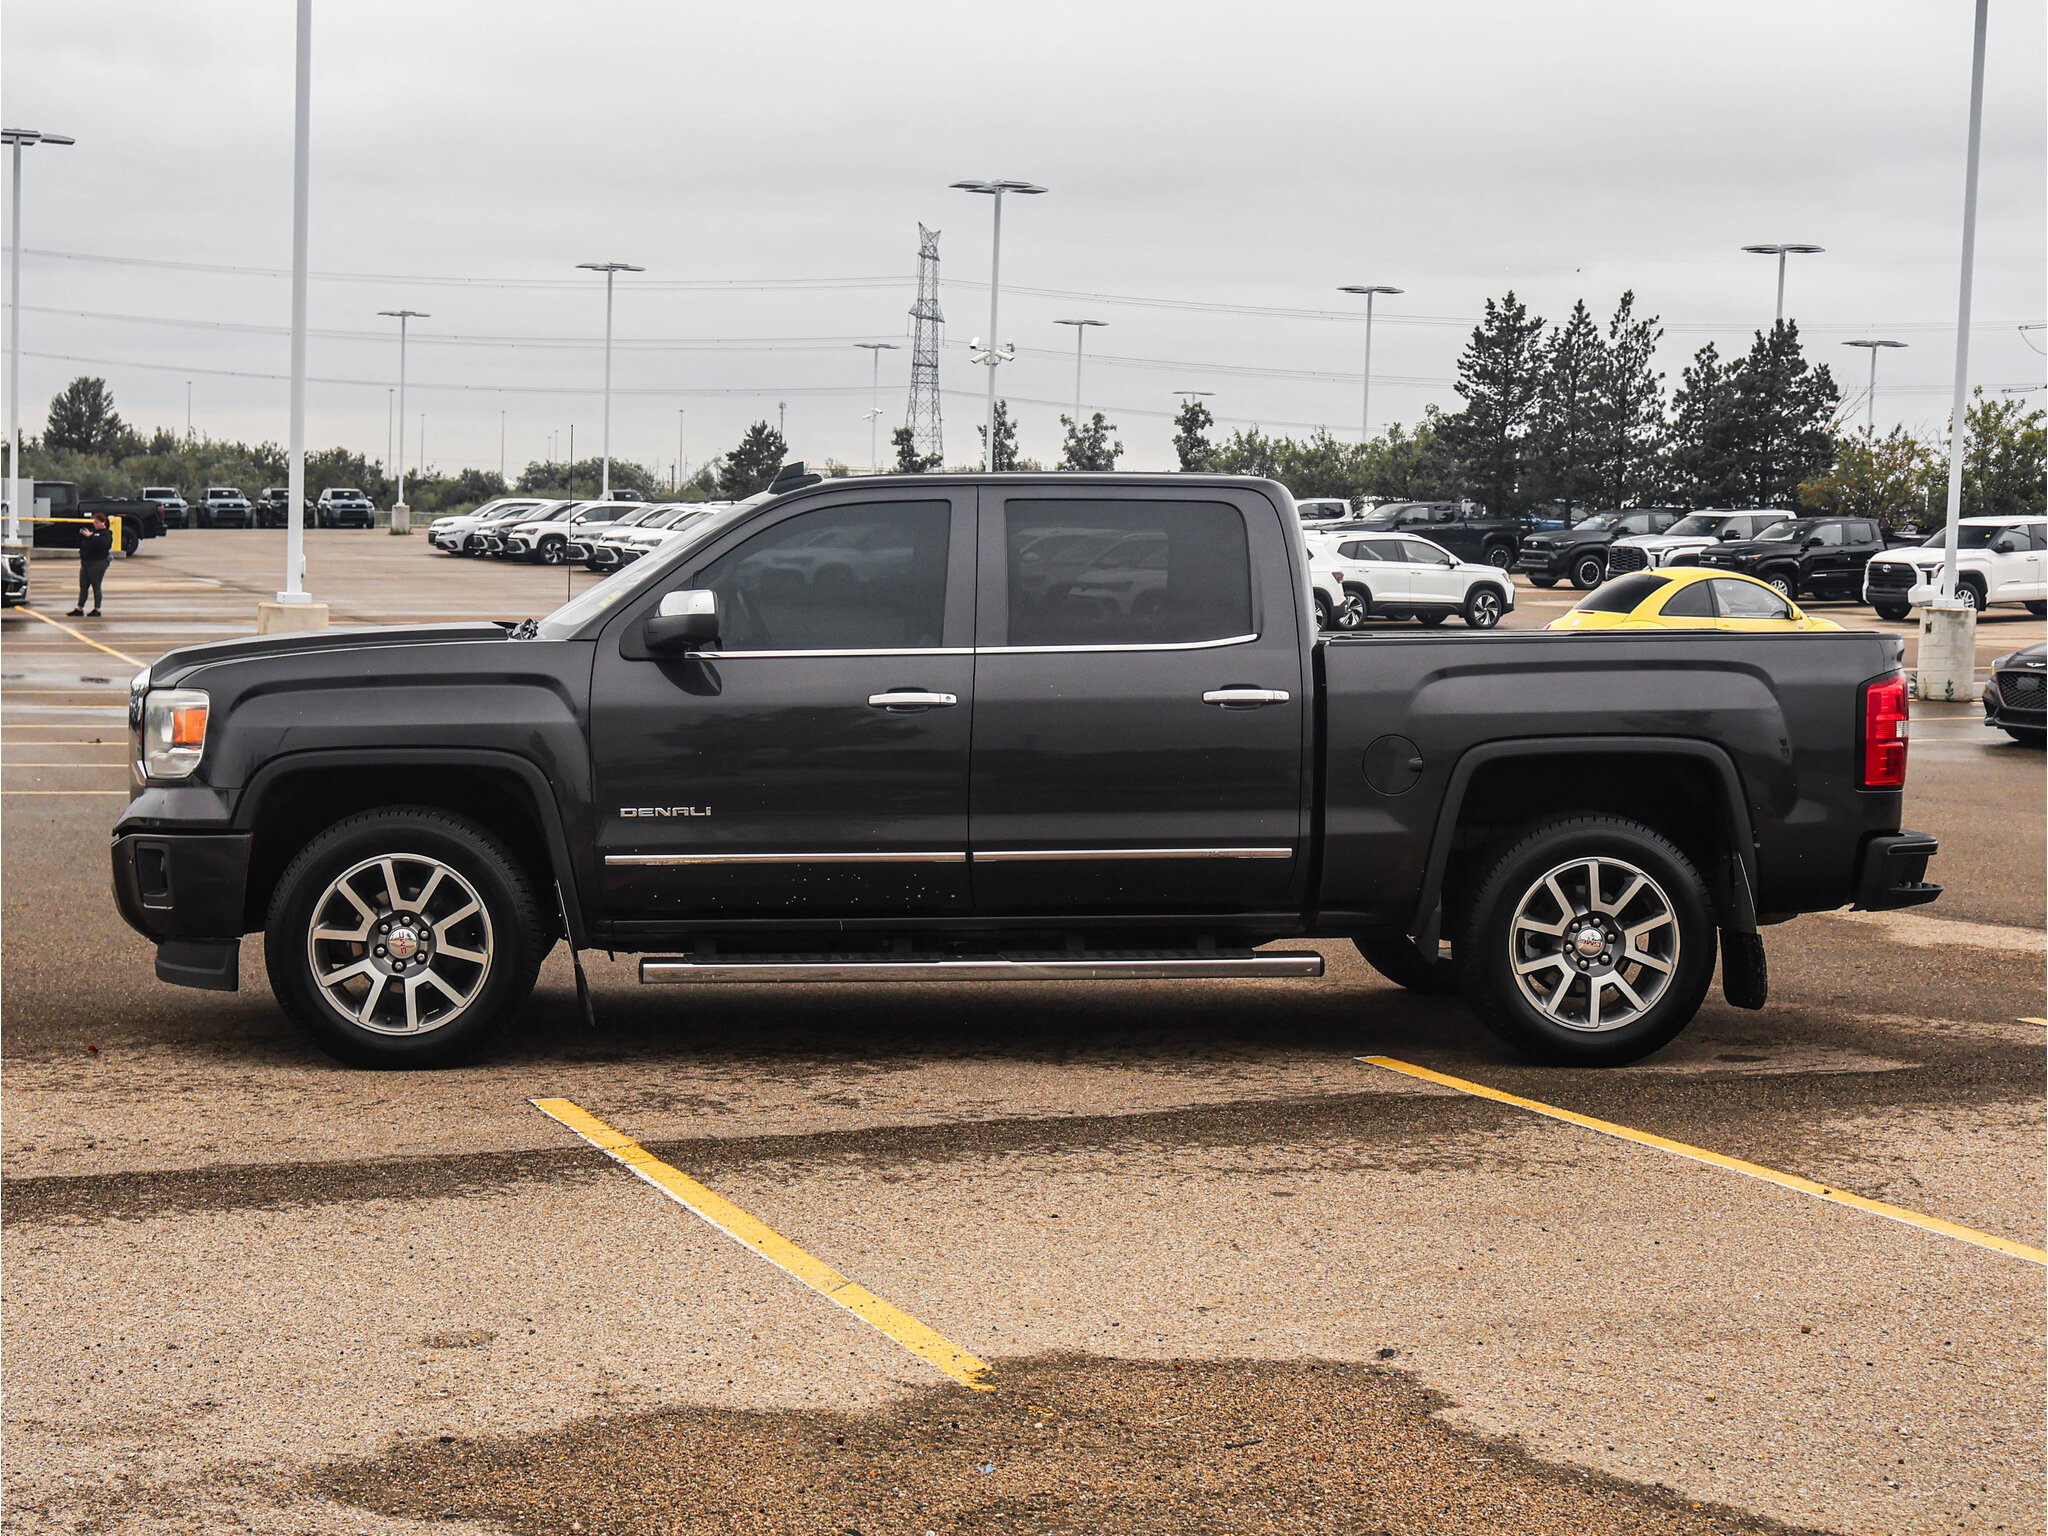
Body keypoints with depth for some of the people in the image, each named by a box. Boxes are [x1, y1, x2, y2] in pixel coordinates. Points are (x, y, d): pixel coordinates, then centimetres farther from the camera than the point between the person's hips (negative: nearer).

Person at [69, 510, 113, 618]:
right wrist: (82, 535, -1)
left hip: (98, 563, -8)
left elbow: (102, 544, -23)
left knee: (96, 586, -3)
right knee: (83, 586, 8)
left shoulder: (106, 533, -4)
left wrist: (90, 537, -23)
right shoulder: (92, 530, 17)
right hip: (85, 562, 8)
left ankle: (97, 610, 4)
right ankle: (79, 609, 12)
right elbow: (80, 544, 18)